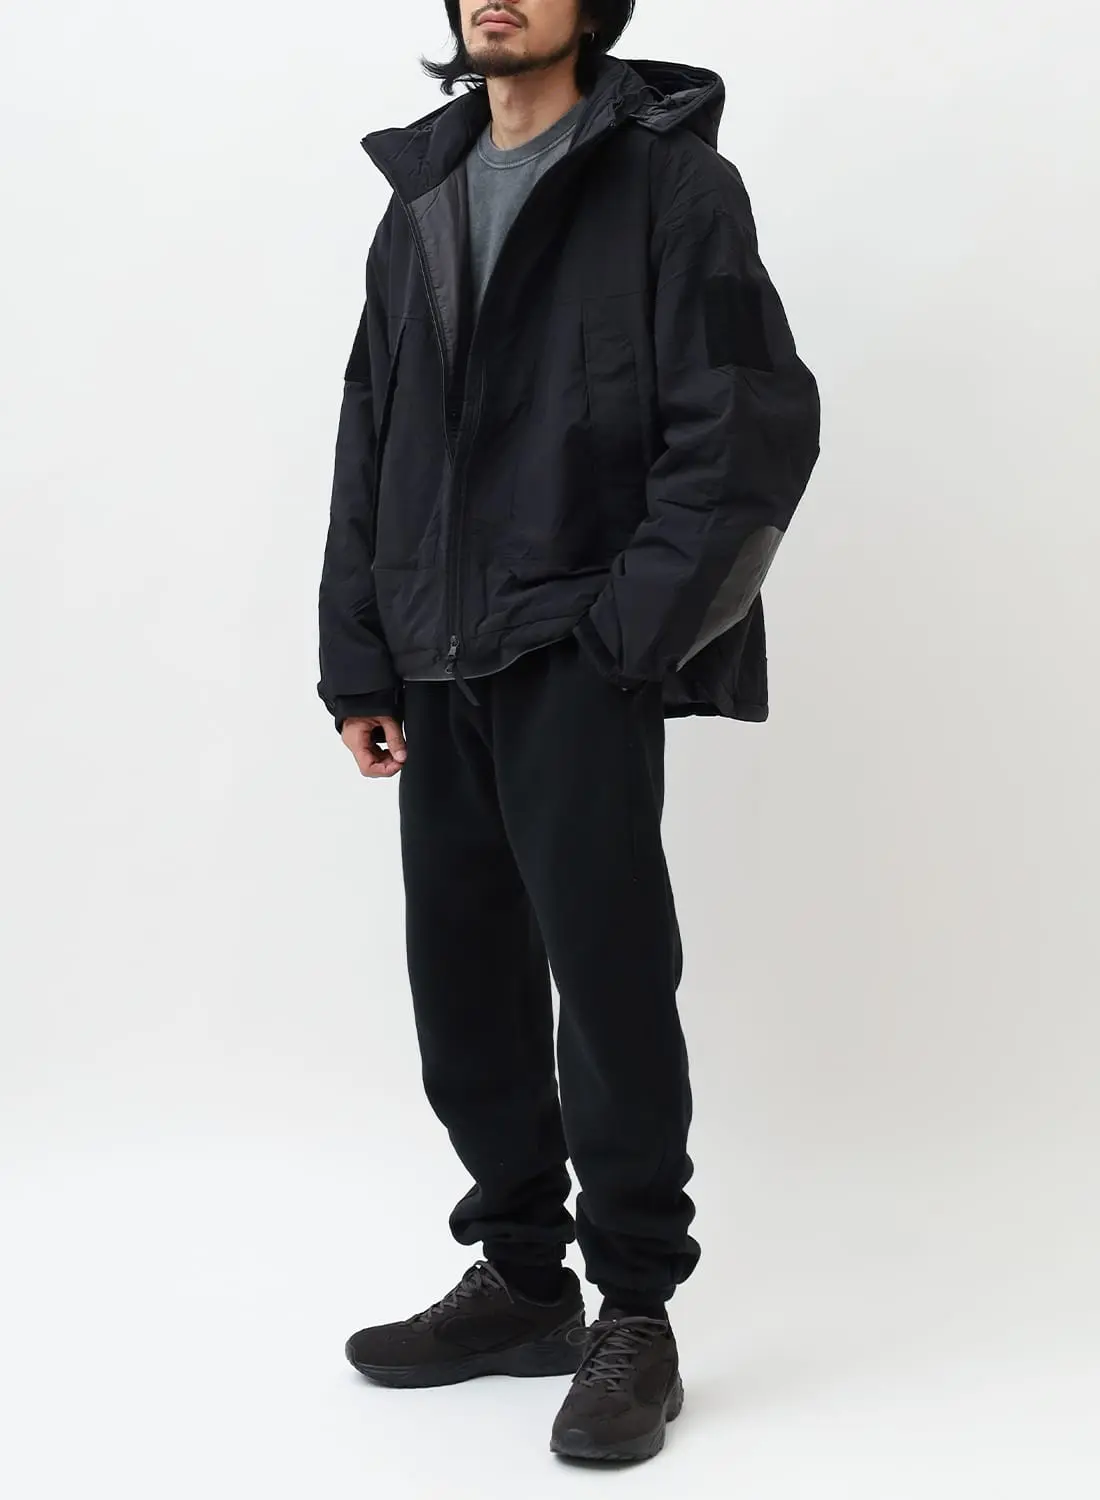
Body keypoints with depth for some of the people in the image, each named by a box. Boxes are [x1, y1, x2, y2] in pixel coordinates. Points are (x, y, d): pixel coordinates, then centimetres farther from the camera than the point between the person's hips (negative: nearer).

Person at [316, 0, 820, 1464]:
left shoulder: (671, 178, -2)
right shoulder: (419, 200, 16)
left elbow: (753, 424, -9)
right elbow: (369, 443, 15)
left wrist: (630, 631, -14)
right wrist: (358, 658, 7)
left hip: (581, 661, -6)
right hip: (440, 667, 6)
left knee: (606, 973, -3)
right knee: (464, 978, 9)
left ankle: (636, 1313, 11)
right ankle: (523, 1276, 24)